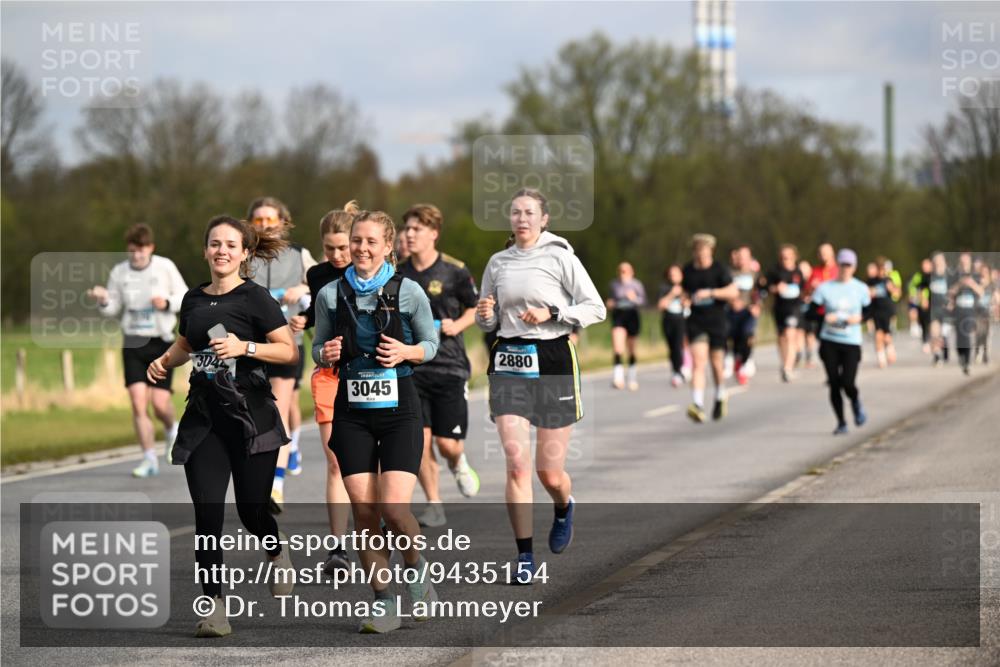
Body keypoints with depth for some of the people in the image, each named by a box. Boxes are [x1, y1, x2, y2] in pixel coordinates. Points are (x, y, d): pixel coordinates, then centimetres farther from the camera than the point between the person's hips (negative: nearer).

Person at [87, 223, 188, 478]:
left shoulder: (165, 267, -4)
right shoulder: (119, 272, 1)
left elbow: (185, 297, 3)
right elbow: (112, 309, 8)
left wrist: (167, 303, -17)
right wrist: (103, 300, -14)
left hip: (161, 342, -2)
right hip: (132, 342, 2)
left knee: (159, 403, -7)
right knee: (138, 402, -9)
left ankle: (171, 430, 29)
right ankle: (149, 459, -1)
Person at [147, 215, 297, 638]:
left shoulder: (255, 298, -5)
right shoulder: (193, 299, 11)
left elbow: (289, 350, -9)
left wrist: (245, 346, -22)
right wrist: (165, 361, 9)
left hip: (250, 416, -4)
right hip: (204, 416, 4)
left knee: (251, 510, 2)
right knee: (207, 513, -6)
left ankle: (278, 555, 37)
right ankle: (214, 606, -4)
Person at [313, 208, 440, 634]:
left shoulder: (408, 292, -2)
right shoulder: (331, 295, 4)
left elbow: (431, 343, 9)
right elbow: (318, 350, 15)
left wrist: (406, 353, -12)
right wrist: (327, 354, -8)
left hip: (399, 409, -2)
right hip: (352, 411, 2)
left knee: (393, 508, -14)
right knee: (364, 512, -3)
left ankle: (415, 566, 17)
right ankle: (383, 603, 7)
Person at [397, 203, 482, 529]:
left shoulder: (454, 271, -5)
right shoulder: (398, 274, 5)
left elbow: (475, 307, 8)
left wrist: (457, 325, -10)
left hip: (449, 365, -2)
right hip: (411, 366, 2)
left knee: (448, 442, -5)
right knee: (419, 438, -6)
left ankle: (458, 465, 32)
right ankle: (434, 505, 5)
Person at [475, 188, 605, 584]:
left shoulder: (560, 257, -1)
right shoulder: (498, 263, 11)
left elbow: (596, 309, -3)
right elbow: (489, 323, 20)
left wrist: (552, 313, -15)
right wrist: (485, 314, -3)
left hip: (553, 361, -3)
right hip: (509, 363, 3)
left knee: (549, 472, 2)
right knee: (516, 463, -11)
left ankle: (564, 508, 39)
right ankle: (524, 558, -6)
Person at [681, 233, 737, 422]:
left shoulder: (719, 269, -5)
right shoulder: (688, 270, 7)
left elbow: (733, 292, -11)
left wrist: (710, 293, -20)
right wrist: (685, 299, 1)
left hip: (716, 321, -2)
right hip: (696, 322, 2)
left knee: (717, 363, 7)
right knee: (698, 362, -13)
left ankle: (720, 398, 35)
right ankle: (698, 405, -21)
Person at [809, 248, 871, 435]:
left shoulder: (861, 288, 2)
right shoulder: (825, 288, 0)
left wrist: (859, 318, -10)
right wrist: (824, 317, -18)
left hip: (852, 342, -1)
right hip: (829, 342, 1)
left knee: (848, 384, -12)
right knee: (834, 384, 0)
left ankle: (856, 402, 24)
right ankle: (841, 423, 14)